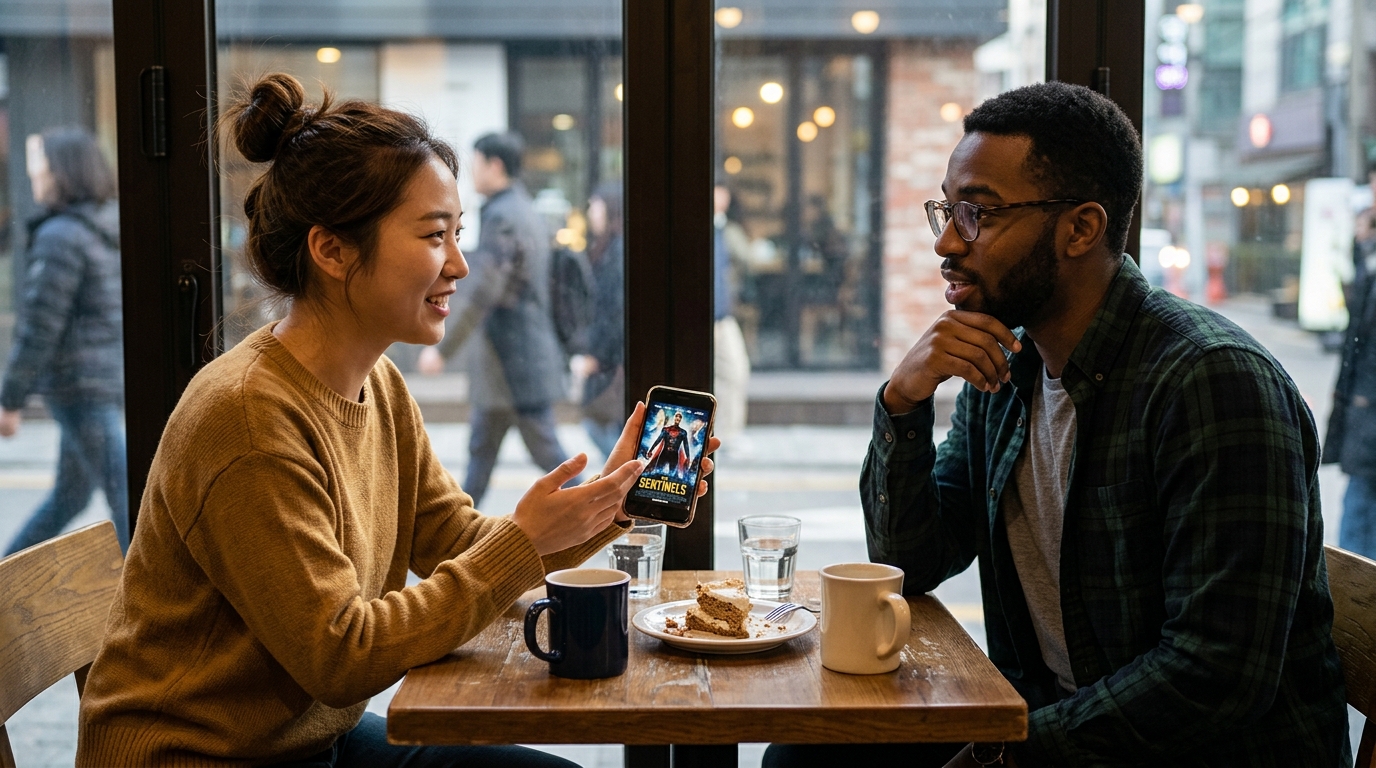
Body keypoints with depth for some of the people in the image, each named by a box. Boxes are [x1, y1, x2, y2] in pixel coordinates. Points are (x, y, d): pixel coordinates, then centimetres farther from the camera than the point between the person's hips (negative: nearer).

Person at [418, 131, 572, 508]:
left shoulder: (501, 218, -17)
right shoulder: (527, 213, 15)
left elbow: (483, 294, -23)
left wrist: (442, 349, -19)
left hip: (515, 363, -10)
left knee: (546, 451, -3)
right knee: (481, 449, 13)